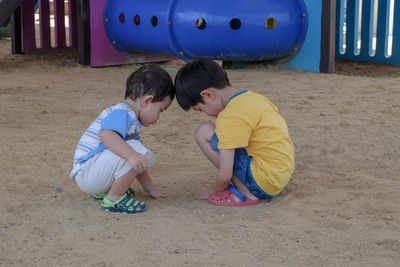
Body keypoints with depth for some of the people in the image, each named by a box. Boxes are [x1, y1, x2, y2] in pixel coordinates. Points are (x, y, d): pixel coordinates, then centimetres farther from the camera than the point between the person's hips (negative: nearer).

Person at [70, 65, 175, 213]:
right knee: (137, 150, -26)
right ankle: (113, 199, -14)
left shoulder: (133, 122, 20)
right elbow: (106, 134, -36)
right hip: (85, 172, -11)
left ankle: (103, 190, 11)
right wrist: (132, 155, -46)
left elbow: (138, 165, 26)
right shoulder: (122, 113, -14)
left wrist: (152, 190, 27)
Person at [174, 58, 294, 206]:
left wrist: (218, 191, 3)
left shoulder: (230, 118, -19)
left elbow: (224, 175, -19)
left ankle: (245, 193, -5)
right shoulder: (253, 97, 6)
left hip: (264, 180, -9)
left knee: (204, 133, -8)